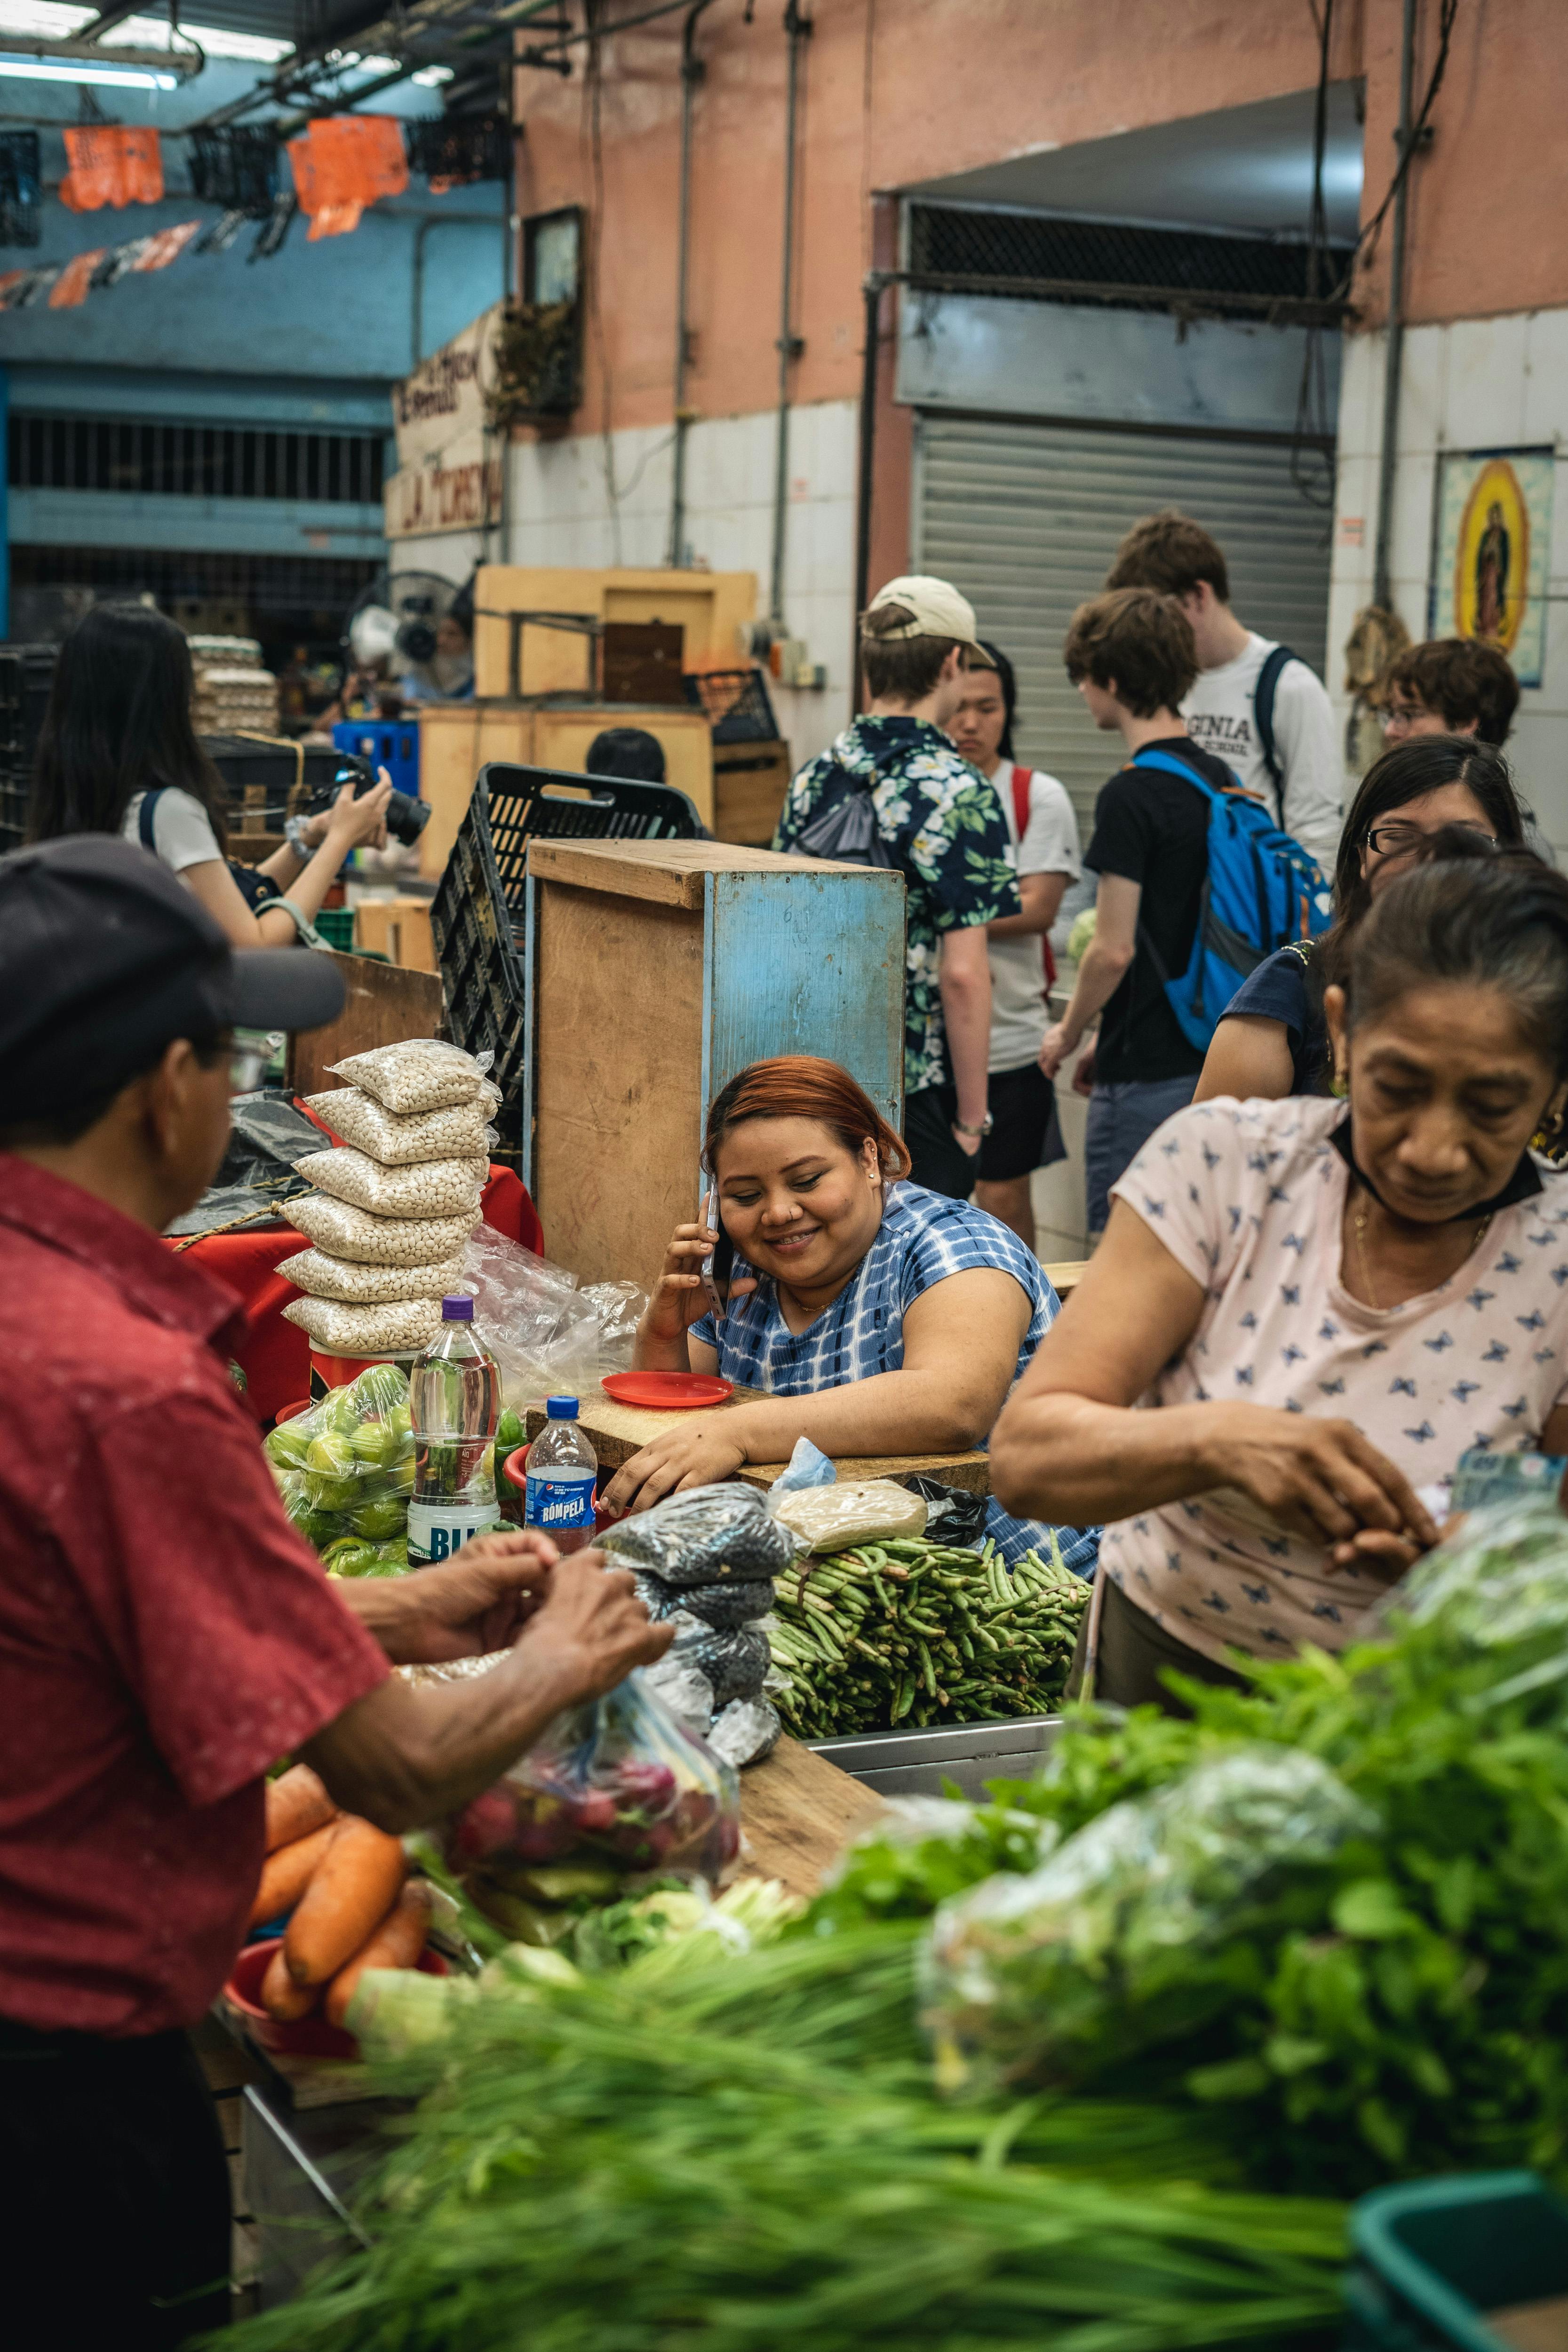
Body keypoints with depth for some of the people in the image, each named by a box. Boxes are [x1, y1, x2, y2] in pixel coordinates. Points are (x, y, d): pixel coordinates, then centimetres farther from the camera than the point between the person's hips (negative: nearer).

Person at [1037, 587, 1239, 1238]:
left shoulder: (1131, 796, -15)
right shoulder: (1220, 780, 9)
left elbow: (1114, 951, -17)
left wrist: (1067, 1034, 1)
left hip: (1146, 1078, -8)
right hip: (1211, 1057, 8)